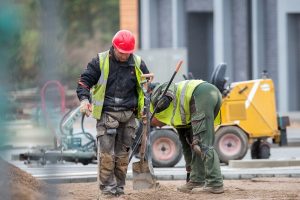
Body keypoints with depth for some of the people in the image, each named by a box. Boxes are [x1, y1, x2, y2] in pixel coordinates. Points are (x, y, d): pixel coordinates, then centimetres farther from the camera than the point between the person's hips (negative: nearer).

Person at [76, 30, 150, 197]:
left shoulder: (138, 64, 7)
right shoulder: (100, 61, -2)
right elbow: (85, 80, 1)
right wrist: (84, 99, -15)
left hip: (128, 115, 3)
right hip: (107, 113, -3)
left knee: (123, 154, 5)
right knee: (106, 153, -11)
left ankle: (119, 187, 13)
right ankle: (107, 187, -6)